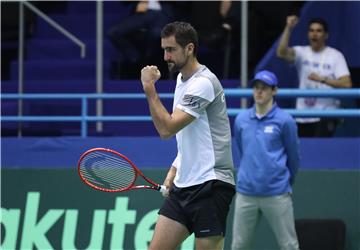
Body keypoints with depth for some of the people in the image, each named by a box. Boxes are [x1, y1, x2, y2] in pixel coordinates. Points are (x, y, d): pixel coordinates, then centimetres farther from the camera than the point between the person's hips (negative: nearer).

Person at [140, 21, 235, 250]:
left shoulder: (203, 83, -15)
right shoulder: (182, 79, 15)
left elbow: (167, 129, -21)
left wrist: (149, 88, -16)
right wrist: (174, 170, 15)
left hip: (210, 185, -9)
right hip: (183, 186, 9)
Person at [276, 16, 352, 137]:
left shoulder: (335, 55, -1)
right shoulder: (302, 53, 6)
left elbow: (346, 84, -11)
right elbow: (281, 53, -15)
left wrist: (322, 79, -20)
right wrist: (288, 28, -24)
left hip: (326, 116, -3)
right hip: (303, 116, 4)